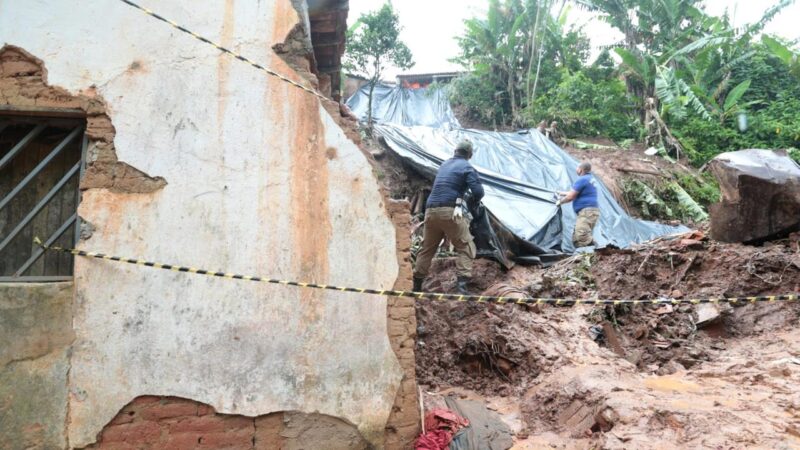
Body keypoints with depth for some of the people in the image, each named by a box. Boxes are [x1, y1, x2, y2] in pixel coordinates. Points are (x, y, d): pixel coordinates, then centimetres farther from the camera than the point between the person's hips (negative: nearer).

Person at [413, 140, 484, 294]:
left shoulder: (444, 165, 23)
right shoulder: (467, 167, 4)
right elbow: (478, 192, -6)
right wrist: (472, 201, 15)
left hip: (431, 210, 6)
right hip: (450, 211, -6)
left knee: (427, 248, 17)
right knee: (465, 247, 2)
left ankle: (417, 284, 22)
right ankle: (462, 284, -11)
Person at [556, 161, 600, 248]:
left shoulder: (582, 180, -12)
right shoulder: (591, 179, 20)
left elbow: (571, 197, -11)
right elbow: (576, 193, 33)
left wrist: (560, 202, 6)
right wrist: (562, 193, 41)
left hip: (587, 211, -11)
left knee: (582, 239, -20)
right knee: (577, 239, 12)